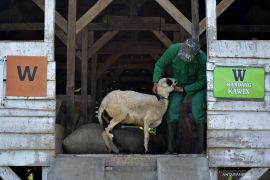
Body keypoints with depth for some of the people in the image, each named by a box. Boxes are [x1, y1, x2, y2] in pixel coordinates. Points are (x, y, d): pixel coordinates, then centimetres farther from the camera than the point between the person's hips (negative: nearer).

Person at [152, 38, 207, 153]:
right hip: (177, 84, 2)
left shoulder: (202, 59, -32)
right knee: (172, 114, -7)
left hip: (196, 86, -2)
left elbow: (201, 81, -19)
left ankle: (201, 148, -10)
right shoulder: (174, 50, -29)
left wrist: (183, 89, -23)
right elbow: (160, 65, -12)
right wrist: (156, 82, -21)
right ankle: (170, 148, 0)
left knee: (198, 115, -16)